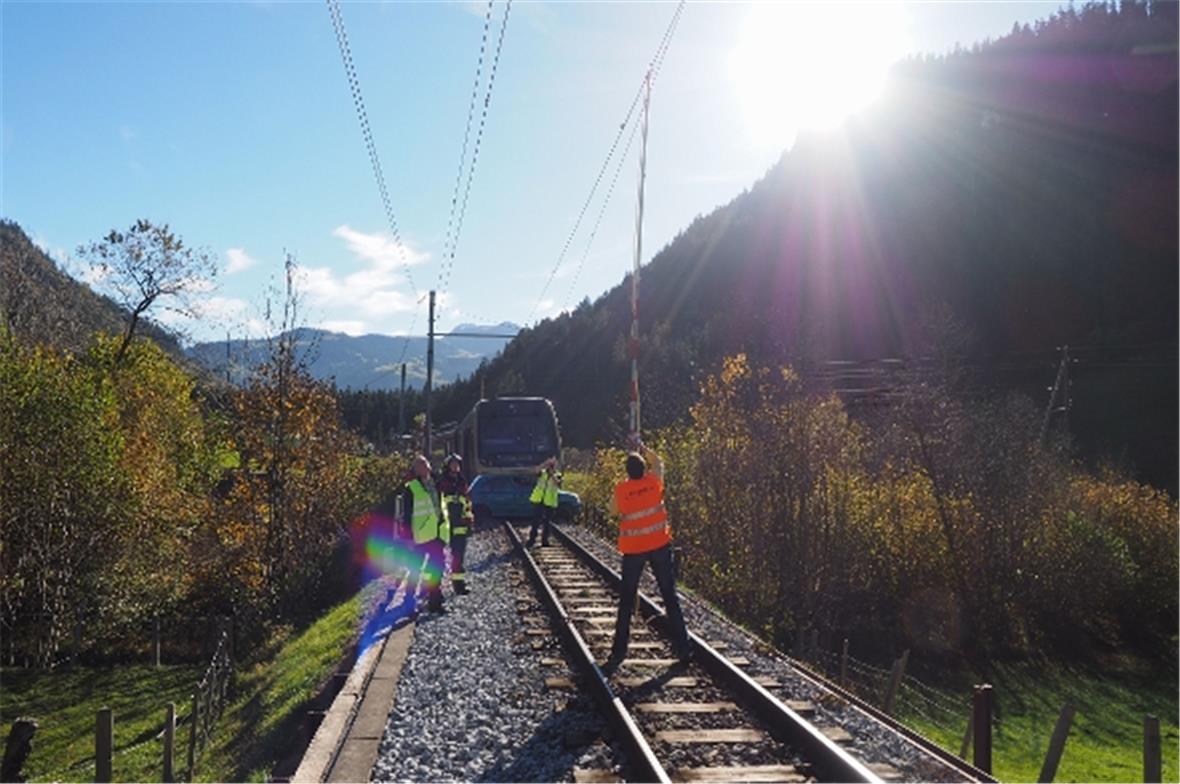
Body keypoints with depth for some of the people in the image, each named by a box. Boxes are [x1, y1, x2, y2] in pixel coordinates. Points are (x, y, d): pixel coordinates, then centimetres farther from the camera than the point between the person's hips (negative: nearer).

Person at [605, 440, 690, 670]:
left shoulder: (621, 490, -11)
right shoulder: (654, 482, -6)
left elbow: (613, 510, 8)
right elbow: (657, 461, 14)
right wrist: (642, 447, 24)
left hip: (633, 550, -1)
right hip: (659, 546, 1)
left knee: (626, 601, 6)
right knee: (670, 597, 9)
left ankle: (618, 652, 6)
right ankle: (682, 648, 12)